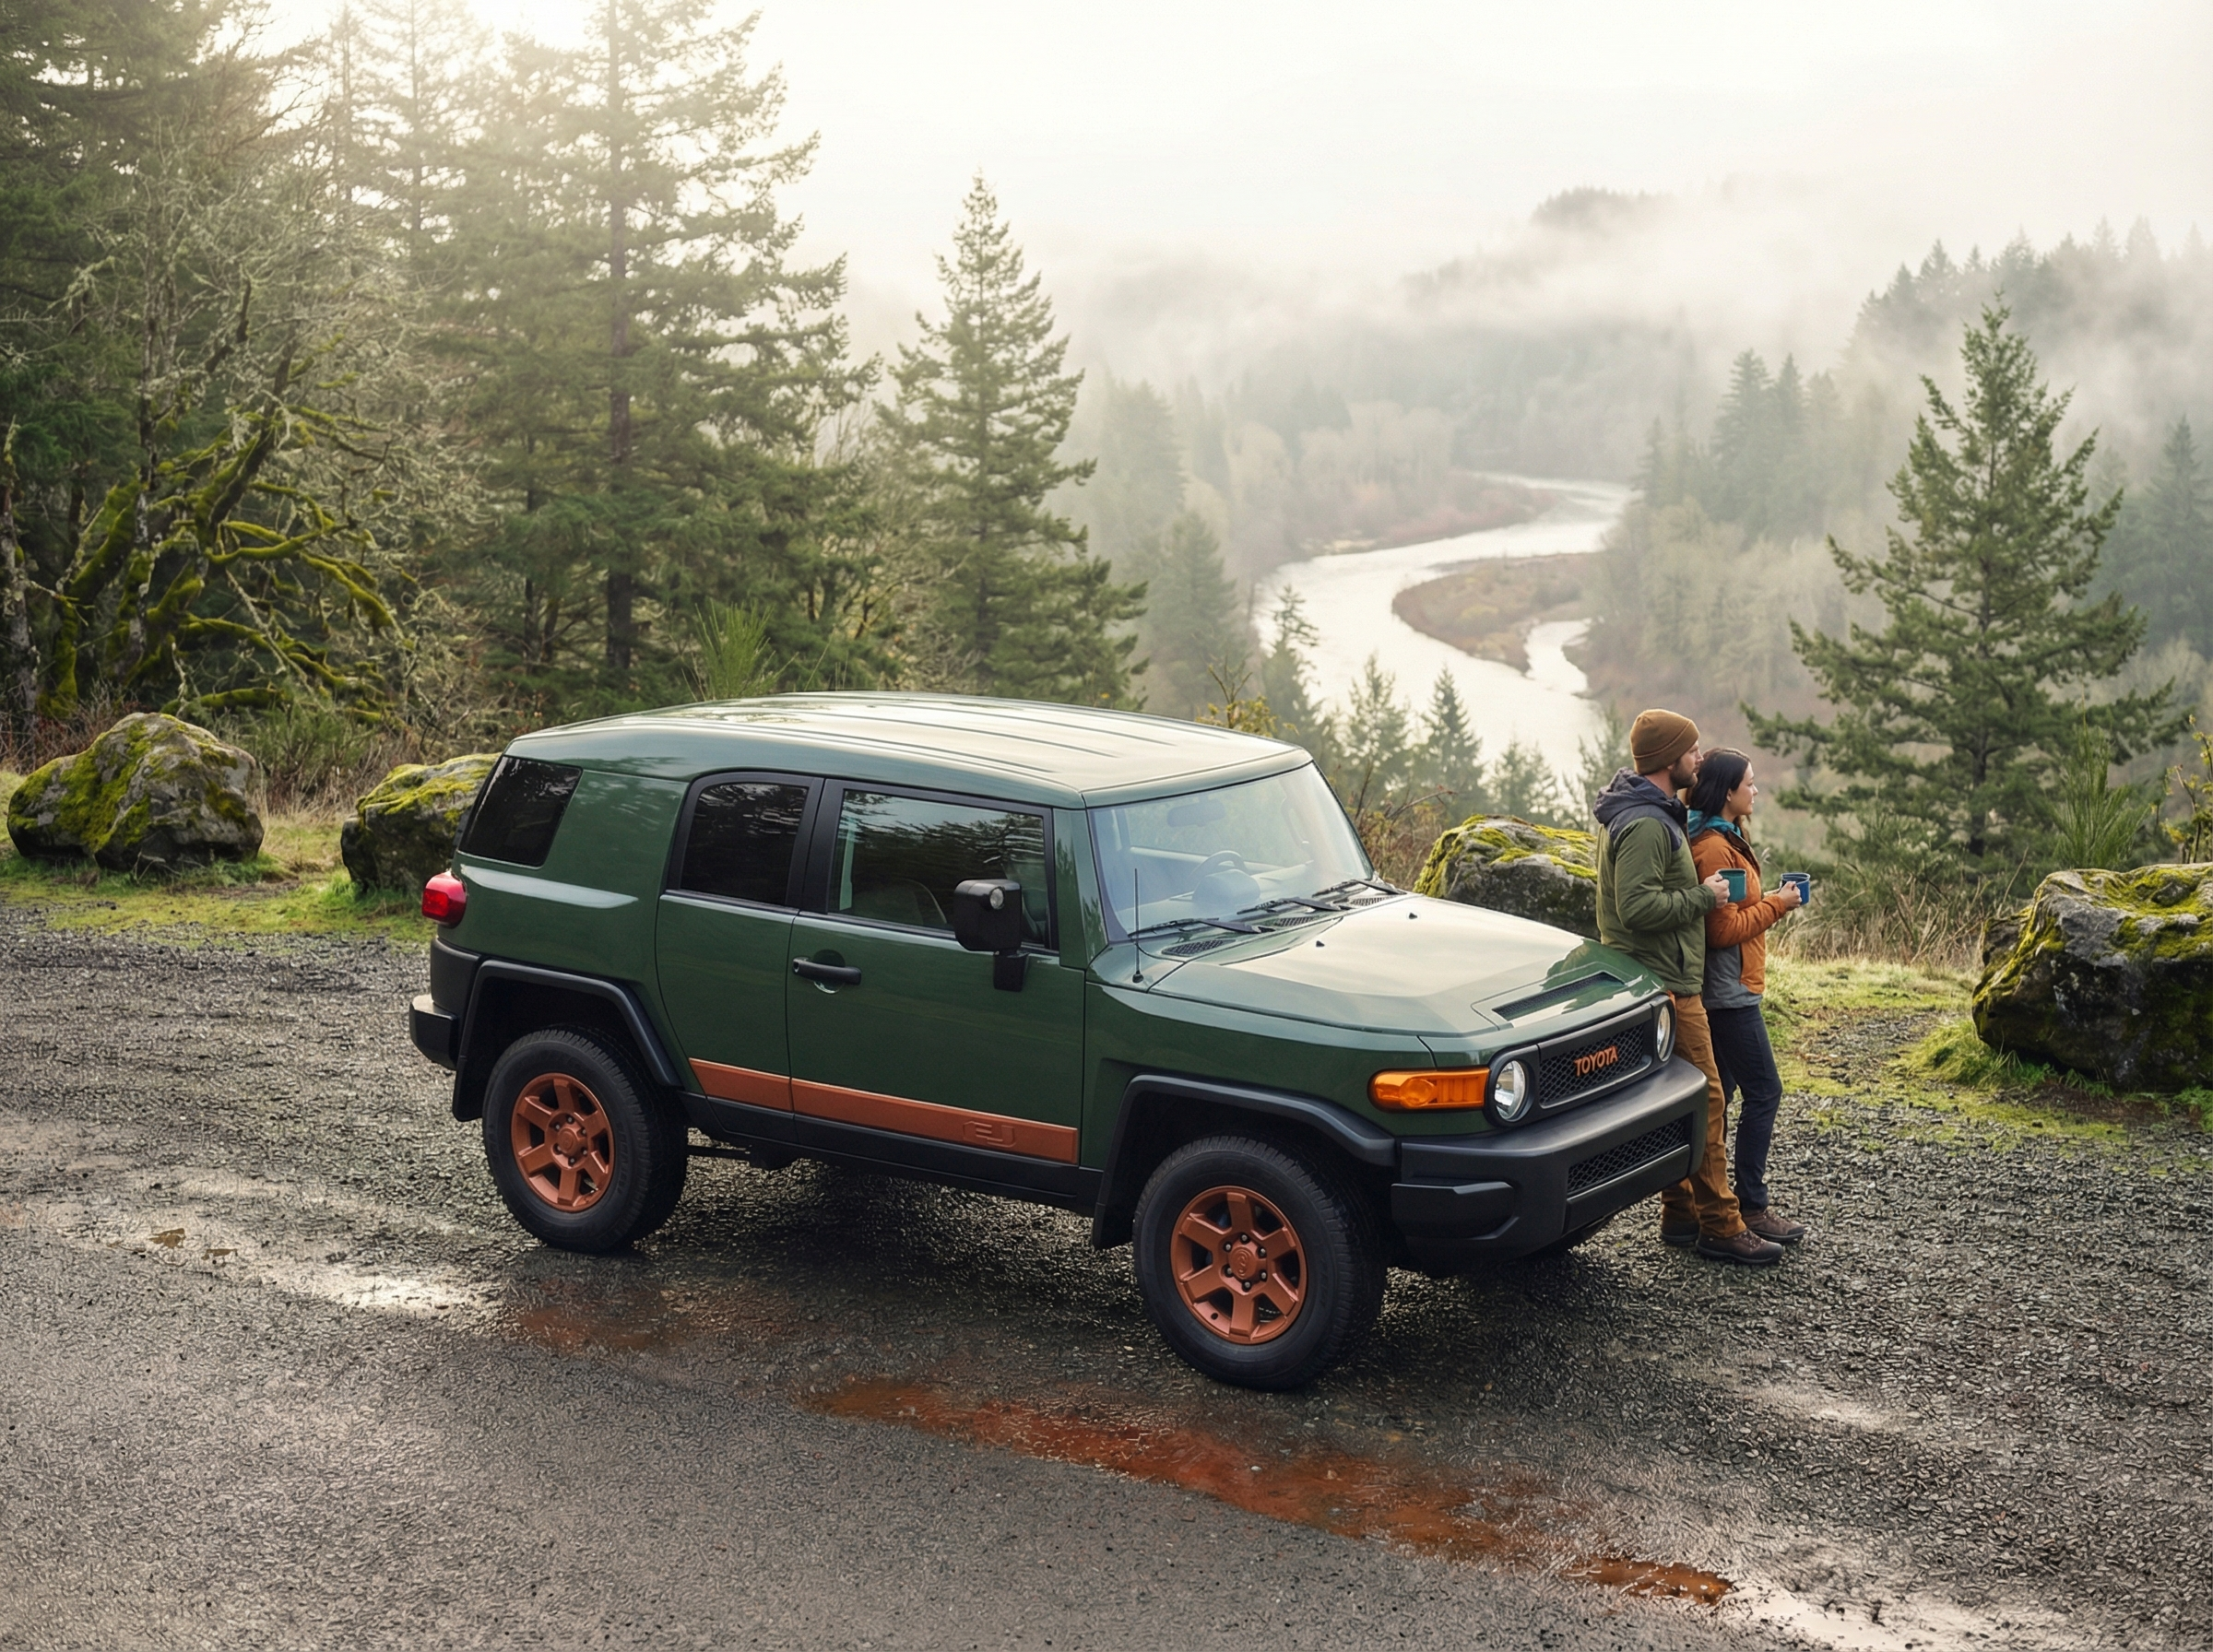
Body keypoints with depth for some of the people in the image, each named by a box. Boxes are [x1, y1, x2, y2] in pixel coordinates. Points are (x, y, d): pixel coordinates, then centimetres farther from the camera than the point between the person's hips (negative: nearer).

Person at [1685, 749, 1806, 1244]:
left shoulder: (1722, 839, 15)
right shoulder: (1714, 848, -18)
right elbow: (1725, 928, -21)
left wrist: (1772, 902, 8)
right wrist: (1777, 905, -12)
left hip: (1721, 988, 11)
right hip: (1729, 988, -11)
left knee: (1720, 1087, 14)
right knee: (1764, 1090, -8)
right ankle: (1751, 1206, -5)